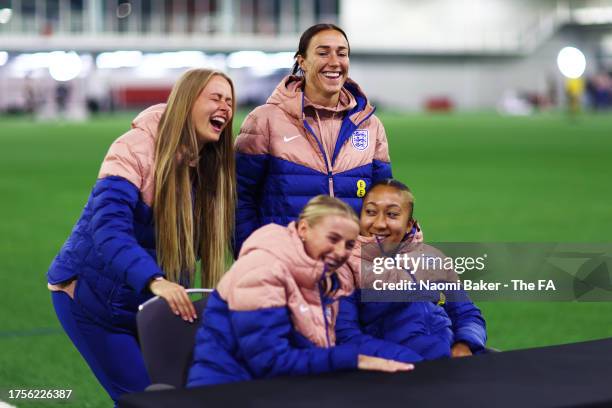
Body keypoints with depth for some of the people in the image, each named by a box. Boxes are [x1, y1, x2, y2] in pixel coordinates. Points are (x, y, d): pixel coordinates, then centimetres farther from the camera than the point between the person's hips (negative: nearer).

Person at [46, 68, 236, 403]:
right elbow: (109, 228, -33)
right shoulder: (136, 150, -21)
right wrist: (155, 281, -47)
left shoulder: (212, 166, 1)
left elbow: (209, 243, 0)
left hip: (153, 301, 7)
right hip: (94, 297, -6)